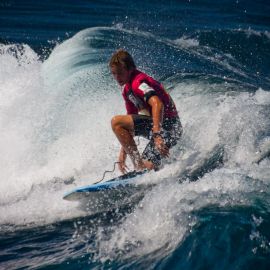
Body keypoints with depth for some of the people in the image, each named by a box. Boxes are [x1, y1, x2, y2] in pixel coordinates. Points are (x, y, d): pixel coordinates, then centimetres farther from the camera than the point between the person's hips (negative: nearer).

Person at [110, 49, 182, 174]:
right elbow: (129, 124, 25)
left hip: (167, 123, -10)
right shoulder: (127, 90, 20)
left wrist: (157, 134, -39)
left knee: (116, 122, -16)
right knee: (147, 169, 9)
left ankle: (138, 163, -14)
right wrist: (122, 154, 22)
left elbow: (157, 104, -30)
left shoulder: (138, 82, -11)